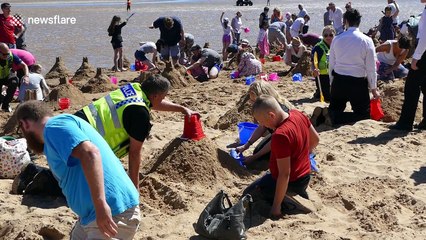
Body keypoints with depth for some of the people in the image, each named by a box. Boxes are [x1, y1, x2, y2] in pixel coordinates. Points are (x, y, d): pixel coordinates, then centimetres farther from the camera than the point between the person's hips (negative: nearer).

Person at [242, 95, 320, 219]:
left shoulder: (280, 136, -33)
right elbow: (315, 139, 8)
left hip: (291, 182, -9)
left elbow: (284, 174, -31)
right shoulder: (298, 114, -8)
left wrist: (276, 206, -23)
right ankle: (298, 194, 16)